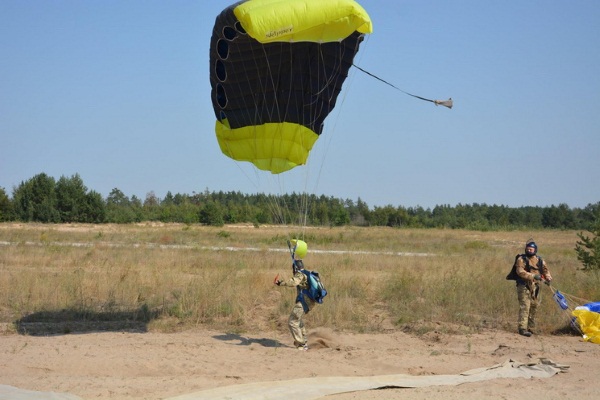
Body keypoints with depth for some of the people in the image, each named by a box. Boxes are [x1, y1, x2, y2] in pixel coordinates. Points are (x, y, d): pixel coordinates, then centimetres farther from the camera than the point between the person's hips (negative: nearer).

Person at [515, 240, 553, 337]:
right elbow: (520, 271, -17)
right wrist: (533, 276, -26)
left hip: (535, 287, 6)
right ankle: (522, 329, -18)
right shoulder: (521, 259, -5)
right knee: (524, 307, -15)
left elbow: (545, 271, 15)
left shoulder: (540, 260, 12)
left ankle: (531, 329, 24)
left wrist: (548, 278, -8)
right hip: (524, 286, -6)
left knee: (534, 308, 12)